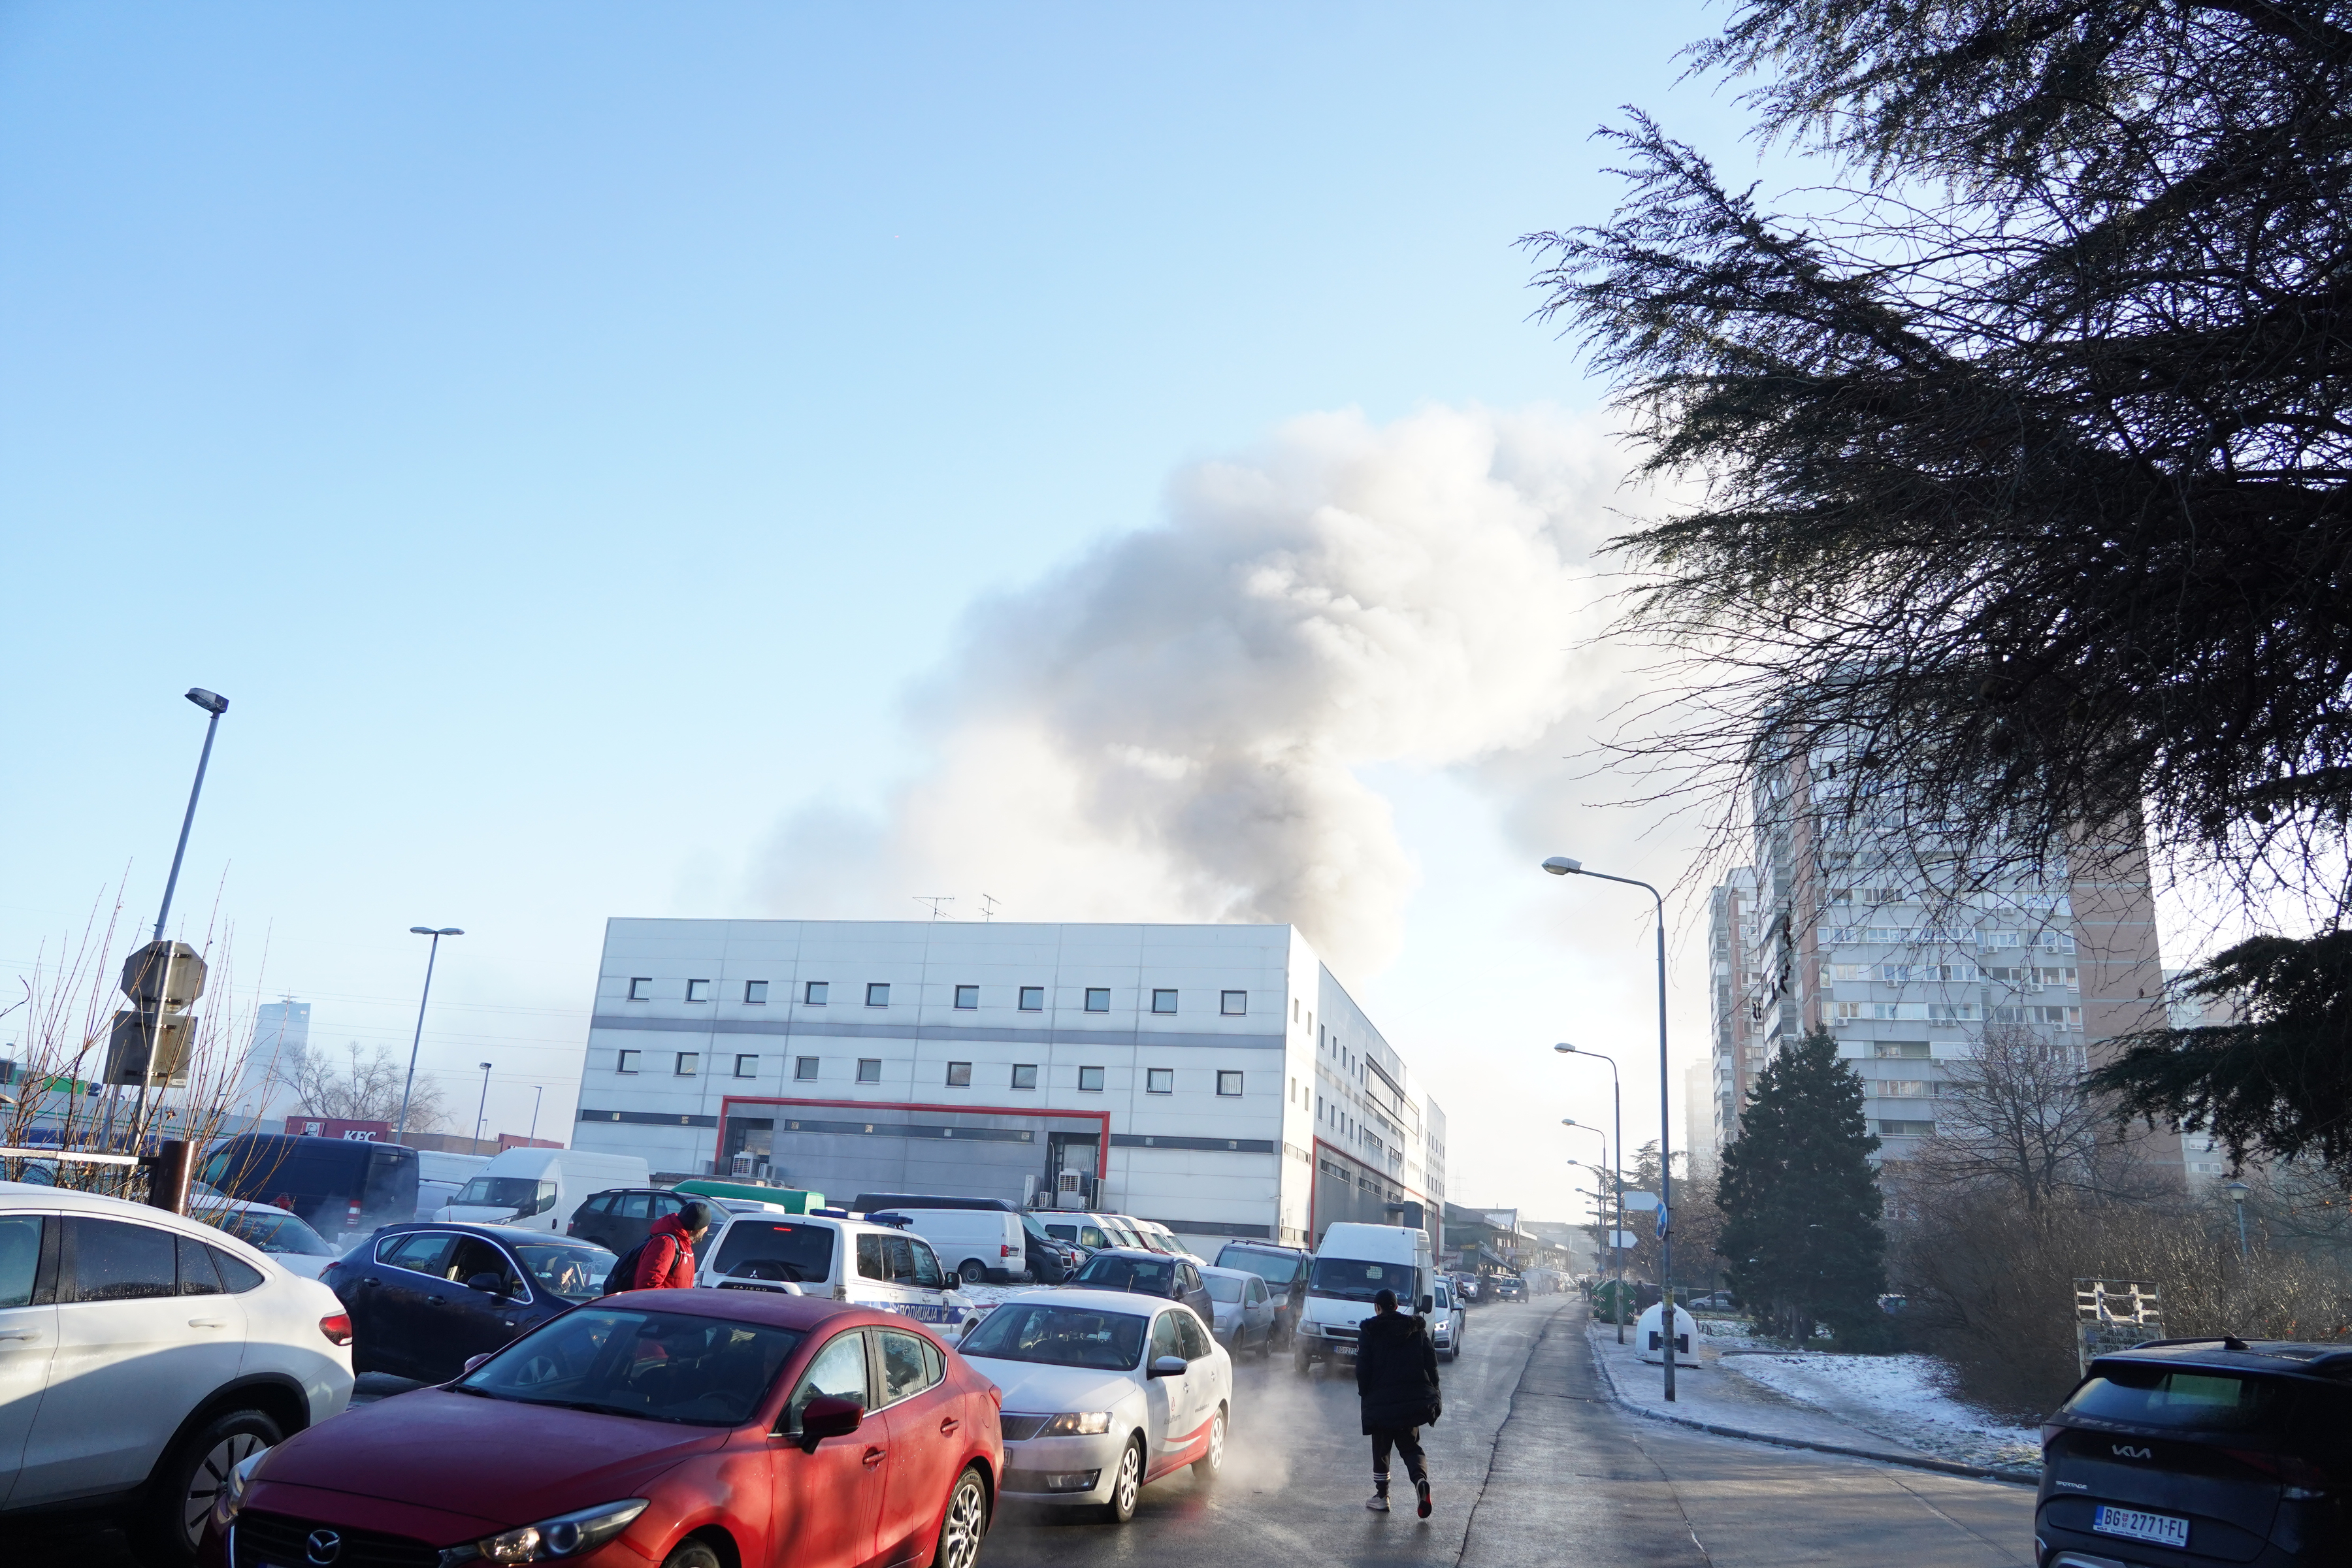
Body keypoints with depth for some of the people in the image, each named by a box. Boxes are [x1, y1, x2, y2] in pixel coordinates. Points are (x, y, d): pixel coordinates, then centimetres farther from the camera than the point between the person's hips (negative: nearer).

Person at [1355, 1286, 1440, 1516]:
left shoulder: (1369, 1332, -1)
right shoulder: (1417, 1329, 9)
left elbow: (1362, 1368, -5)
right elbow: (1431, 1362, 5)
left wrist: (1365, 1393, 6)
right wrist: (1432, 1394, 9)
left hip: (1381, 1401, -3)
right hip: (1414, 1400, 3)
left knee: (1381, 1448, 13)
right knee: (1411, 1445, 13)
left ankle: (1381, 1496, 14)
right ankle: (1421, 1479, -15)